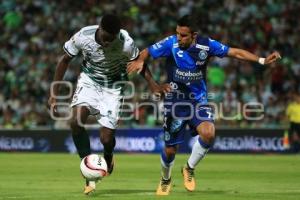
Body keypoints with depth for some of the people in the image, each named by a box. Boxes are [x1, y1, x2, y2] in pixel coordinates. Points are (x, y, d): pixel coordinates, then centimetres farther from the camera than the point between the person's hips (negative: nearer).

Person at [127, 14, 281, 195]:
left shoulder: (206, 45, -11)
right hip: (175, 102, -1)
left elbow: (235, 52, -5)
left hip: (199, 100, 1)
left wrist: (262, 60, -11)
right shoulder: (171, 43, -15)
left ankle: (189, 168, 0)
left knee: (208, 133, -27)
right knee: (170, 150, 5)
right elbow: (147, 52, -9)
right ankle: (165, 180, 38)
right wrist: (139, 61, -32)